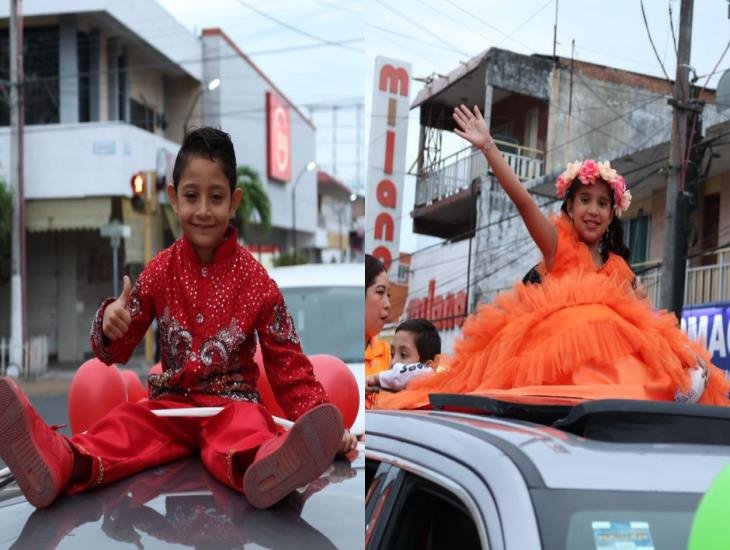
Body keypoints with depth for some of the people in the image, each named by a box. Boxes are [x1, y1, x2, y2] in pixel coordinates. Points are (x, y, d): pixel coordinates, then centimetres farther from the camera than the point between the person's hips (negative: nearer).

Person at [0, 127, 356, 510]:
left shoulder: (254, 278, 0)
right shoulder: (160, 271, 6)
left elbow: (286, 361, 2)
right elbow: (117, 350, 8)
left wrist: (319, 417, -12)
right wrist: (110, 324, -17)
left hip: (232, 401, -3)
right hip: (172, 400, 3)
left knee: (247, 431, -37)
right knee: (125, 425, -27)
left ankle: (265, 469, -72)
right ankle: (63, 464, -58)